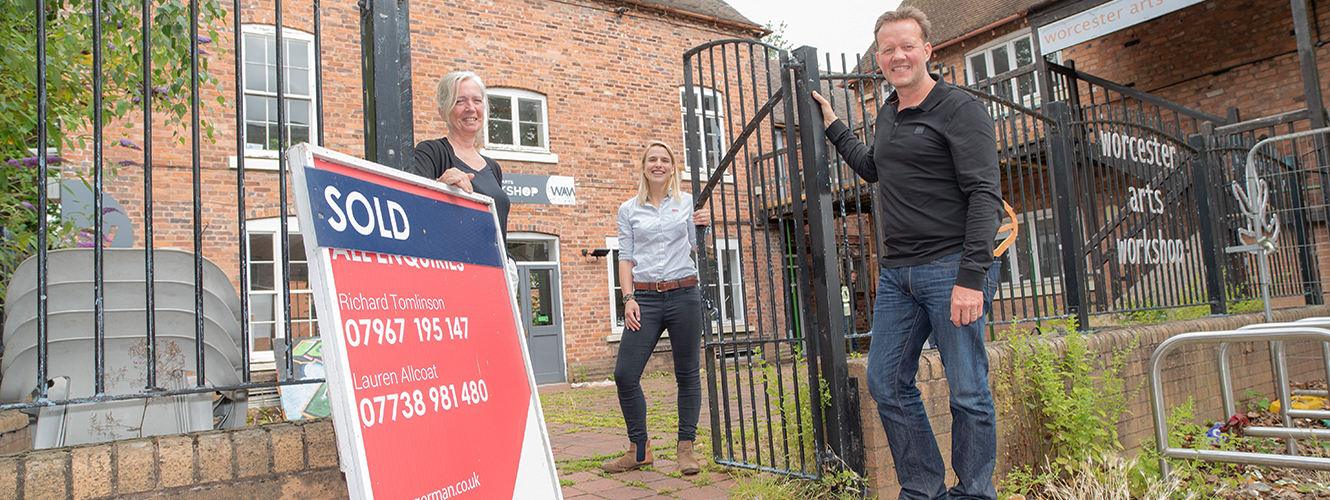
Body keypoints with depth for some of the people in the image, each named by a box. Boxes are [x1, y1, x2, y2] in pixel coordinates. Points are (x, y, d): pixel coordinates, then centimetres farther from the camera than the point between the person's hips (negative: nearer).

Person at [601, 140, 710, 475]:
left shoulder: (688, 202, 9)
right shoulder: (629, 210, 10)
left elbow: (697, 247, 14)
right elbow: (626, 258, 7)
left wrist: (705, 226, -5)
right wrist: (628, 298, -4)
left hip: (684, 294, 0)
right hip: (645, 297, 1)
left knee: (687, 373, 3)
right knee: (625, 374, -6)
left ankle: (686, 447, 15)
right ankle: (639, 448, 10)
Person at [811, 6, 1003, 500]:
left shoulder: (960, 109, -5)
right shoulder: (888, 113, 17)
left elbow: (984, 195, -13)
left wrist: (971, 278, -21)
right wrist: (832, 126, 35)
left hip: (951, 269, -7)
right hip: (897, 274, 8)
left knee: (968, 393, -1)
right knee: (886, 384, 7)